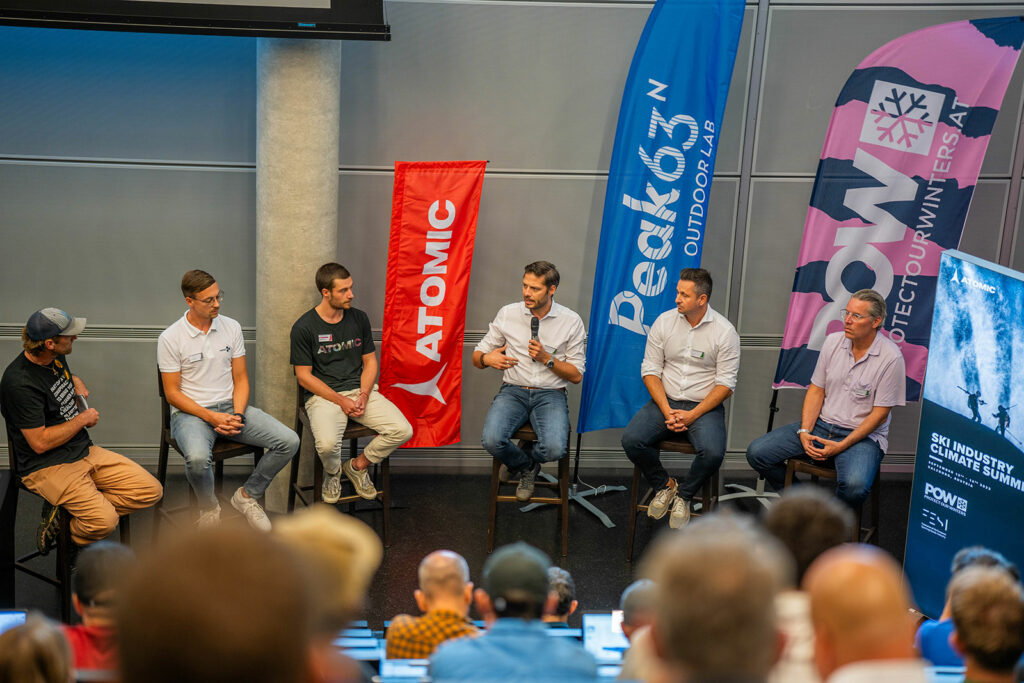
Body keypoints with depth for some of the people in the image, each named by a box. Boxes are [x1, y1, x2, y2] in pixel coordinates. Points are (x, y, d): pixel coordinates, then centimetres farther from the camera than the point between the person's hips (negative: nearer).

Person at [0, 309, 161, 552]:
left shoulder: (56, 358, 7)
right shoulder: (19, 383, -20)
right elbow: (40, 443, -21)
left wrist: (77, 382, 10)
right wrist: (83, 419, -9)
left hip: (86, 452, 9)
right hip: (47, 466, -9)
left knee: (151, 491, -7)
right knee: (104, 520, -30)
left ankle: (63, 511, -3)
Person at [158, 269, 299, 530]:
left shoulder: (231, 328, 5)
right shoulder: (170, 338, -7)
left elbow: (240, 379, 9)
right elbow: (172, 393, -7)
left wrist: (237, 415, -10)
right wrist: (211, 417, -18)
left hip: (230, 407, 5)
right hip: (191, 412, -5)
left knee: (289, 441, -14)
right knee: (198, 458, -38)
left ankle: (247, 495, 6)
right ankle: (209, 509, -5)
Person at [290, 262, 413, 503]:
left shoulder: (359, 318, 8)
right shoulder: (304, 327, -6)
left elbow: (370, 361, 14)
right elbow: (304, 376, -5)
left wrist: (364, 395, -6)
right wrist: (341, 401, -13)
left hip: (360, 390, 4)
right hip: (323, 395, -4)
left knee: (403, 430, -18)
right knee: (327, 444, -34)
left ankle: (358, 465, 9)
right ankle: (333, 473, 5)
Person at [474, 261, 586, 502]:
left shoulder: (571, 321, 1)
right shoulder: (508, 314, 5)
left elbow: (576, 375, 3)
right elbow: (477, 355, 12)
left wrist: (547, 359, -13)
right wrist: (486, 359, -13)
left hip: (550, 394, -1)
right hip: (513, 391, 1)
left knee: (554, 448, -29)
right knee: (492, 440, -29)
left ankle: (521, 462, 11)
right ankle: (527, 468, 8)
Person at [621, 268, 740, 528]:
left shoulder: (724, 331, -7)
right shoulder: (664, 322, 1)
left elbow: (726, 384, -7)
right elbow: (650, 370, 1)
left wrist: (692, 415, -17)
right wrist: (667, 411, -12)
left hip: (705, 406, -3)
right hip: (665, 401, 3)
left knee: (712, 453, -31)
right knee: (631, 440, -22)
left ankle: (684, 495, 2)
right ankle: (664, 485, 7)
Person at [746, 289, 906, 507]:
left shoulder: (891, 357, -13)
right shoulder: (833, 342, 3)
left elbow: (880, 414, -12)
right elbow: (816, 391, 7)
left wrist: (841, 446, -18)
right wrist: (804, 431, -8)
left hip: (863, 435, -5)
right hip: (821, 424, 5)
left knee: (854, 486, -36)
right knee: (757, 452, -10)